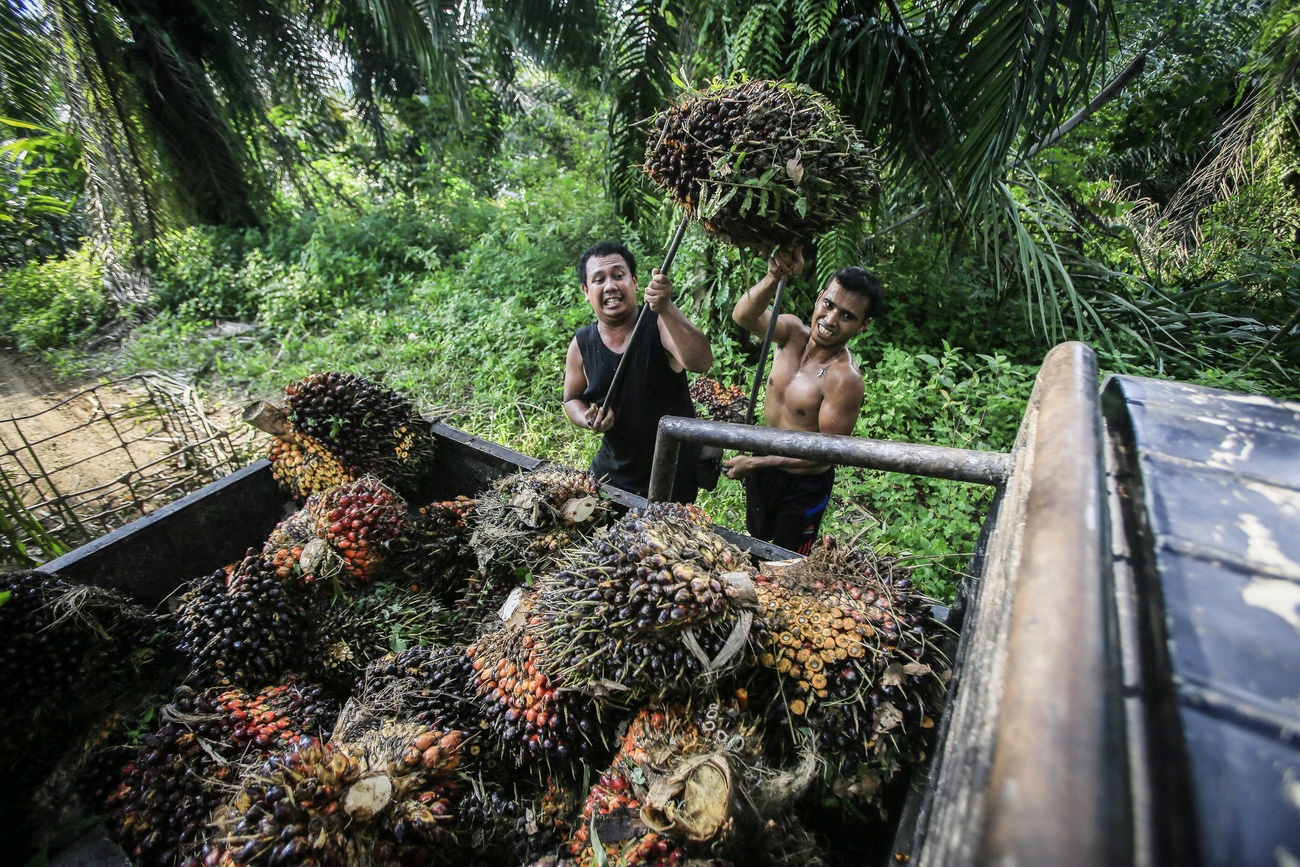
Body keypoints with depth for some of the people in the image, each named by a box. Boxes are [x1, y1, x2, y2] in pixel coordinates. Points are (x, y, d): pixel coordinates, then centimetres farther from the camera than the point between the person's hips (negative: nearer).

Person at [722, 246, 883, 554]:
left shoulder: (844, 379, -30)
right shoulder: (793, 331, -14)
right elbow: (743, 316, -31)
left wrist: (755, 463, -22)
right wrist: (774, 277, -51)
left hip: (804, 486, -5)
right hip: (762, 466, 6)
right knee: (755, 544, 30)